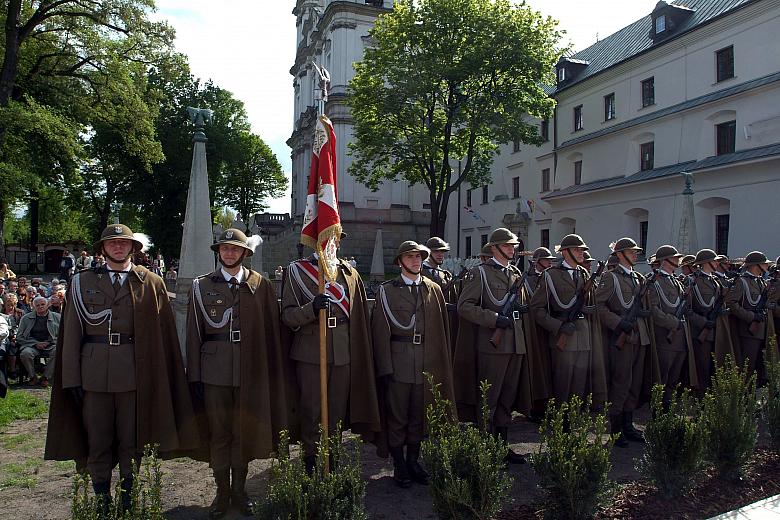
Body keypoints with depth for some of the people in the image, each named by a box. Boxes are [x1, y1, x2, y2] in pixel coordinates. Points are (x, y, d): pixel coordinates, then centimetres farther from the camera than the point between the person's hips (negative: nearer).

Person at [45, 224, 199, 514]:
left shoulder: (150, 283, 3)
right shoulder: (83, 282, 7)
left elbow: (163, 334, 1)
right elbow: (72, 333, 5)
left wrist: (158, 376, -2)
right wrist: (71, 377, 0)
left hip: (135, 372, -1)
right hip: (94, 371, 1)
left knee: (132, 439, 8)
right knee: (97, 439, 9)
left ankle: (129, 498, 24)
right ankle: (102, 500, 25)